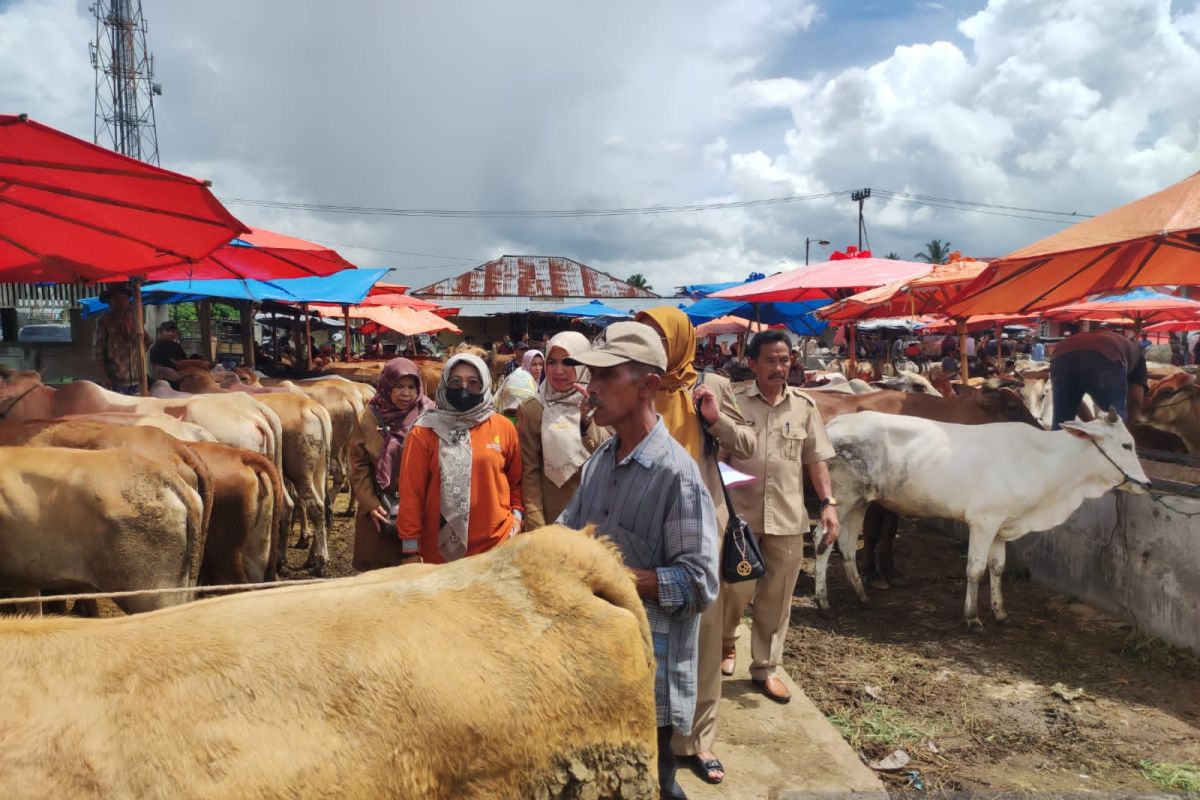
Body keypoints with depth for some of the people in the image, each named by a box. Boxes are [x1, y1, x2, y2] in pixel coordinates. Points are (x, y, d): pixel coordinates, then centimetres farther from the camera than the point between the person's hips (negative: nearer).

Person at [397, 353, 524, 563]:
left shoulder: (503, 427, 2)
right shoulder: (424, 432, -4)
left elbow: (516, 479, 14)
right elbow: (411, 490, -4)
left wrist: (517, 513, 1)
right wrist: (410, 546, -4)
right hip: (441, 549, -1)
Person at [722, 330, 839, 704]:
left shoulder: (804, 405, 6)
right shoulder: (733, 401, -2)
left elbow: (816, 459, 9)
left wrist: (828, 502, 1)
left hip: (788, 517, 3)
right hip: (740, 513, -2)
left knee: (776, 596, 9)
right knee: (737, 589, 3)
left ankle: (765, 668, 24)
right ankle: (724, 643, 33)